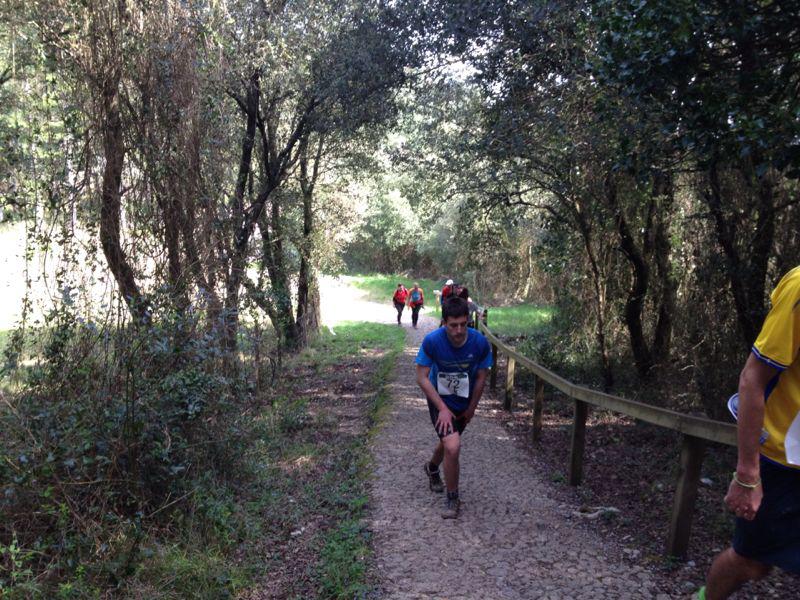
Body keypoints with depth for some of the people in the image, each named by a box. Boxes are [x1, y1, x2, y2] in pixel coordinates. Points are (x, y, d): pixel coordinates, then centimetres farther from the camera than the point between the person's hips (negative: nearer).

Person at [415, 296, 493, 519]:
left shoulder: (480, 343, -22)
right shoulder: (432, 341, -28)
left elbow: (481, 377, -6)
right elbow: (422, 378, -19)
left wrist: (472, 408, 1)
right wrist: (443, 409, -22)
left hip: (464, 403, 3)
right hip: (439, 400, -3)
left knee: (448, 442, 22)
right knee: (453, 446, -20)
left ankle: (432, 467, 57)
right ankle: (452, 498, 3)